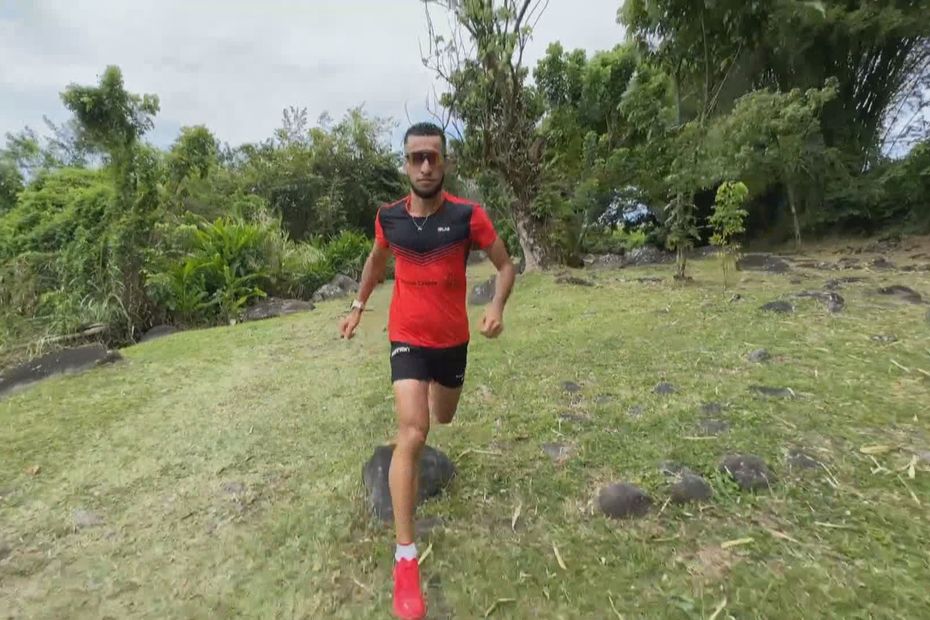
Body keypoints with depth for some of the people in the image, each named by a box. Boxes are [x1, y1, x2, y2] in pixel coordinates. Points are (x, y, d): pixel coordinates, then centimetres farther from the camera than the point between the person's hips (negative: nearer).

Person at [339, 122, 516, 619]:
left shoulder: (468, 216, -14)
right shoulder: (388, 218, -7)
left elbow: (505, 265, -6)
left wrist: (497, 307, -25)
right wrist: (358, 307, 15)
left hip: (453, 339, 1)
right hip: (407, 338, -1)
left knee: (443, 417, 23)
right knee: (412, 435, -14)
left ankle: (435, 392, 64)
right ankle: (405, 559, -3)